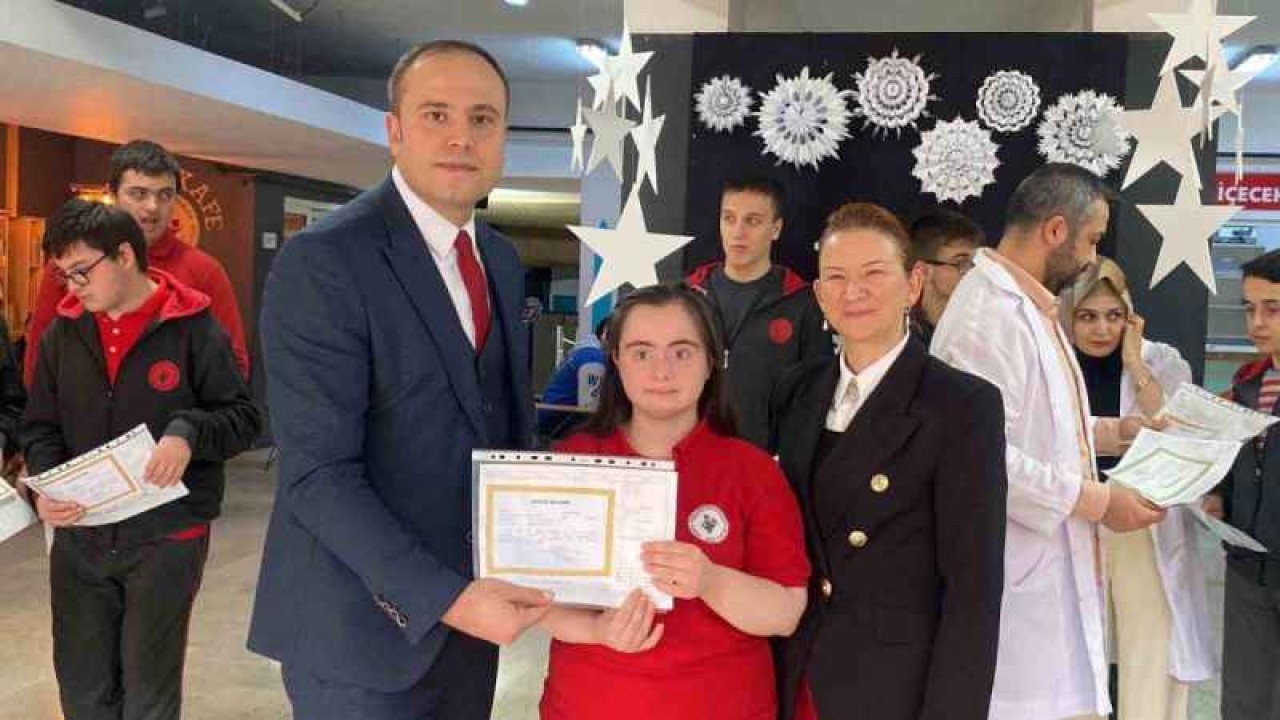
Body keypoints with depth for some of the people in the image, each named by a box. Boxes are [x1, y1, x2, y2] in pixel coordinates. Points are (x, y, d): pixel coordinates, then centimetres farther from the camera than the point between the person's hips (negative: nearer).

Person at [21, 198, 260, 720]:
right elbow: (40, 427, 10)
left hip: (168, 537, -4)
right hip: (78, 536, 4)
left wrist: (189, 433, -26)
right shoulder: (62, 332, 5)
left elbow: (245, 417, -7)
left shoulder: (193, 328, -9)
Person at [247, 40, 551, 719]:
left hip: (469, 600, 7)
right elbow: (318, 473, -20)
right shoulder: (323, 260, -17)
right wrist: (440, 597, -24)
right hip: (366, 619, -7)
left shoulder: (503, 261, 7)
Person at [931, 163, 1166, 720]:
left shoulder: (1025, 304, 14)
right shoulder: (990, 313, -21)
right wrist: (1098, 501, -18)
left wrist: (1112, 432, 12)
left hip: (1046, 573, 10)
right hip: (1015, 581, -10)